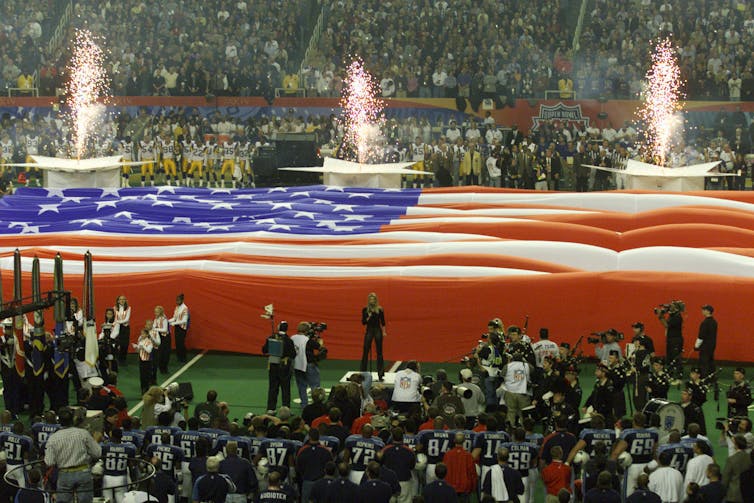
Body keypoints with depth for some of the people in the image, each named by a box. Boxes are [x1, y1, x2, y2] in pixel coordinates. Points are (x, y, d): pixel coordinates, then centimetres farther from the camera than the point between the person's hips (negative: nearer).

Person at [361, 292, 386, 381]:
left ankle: (380, 374, 4)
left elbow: (383, 322, 3)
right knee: (365, 351, 0)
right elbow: (363, 322, 1)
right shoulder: (365, 310, 1)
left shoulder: (380, 309, -1)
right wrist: (368, 317, -17)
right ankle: (363, 372, 8)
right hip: (369, 331, 1)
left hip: (378, 330, -1)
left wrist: (384, 332, -2)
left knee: (379, 352, 2)